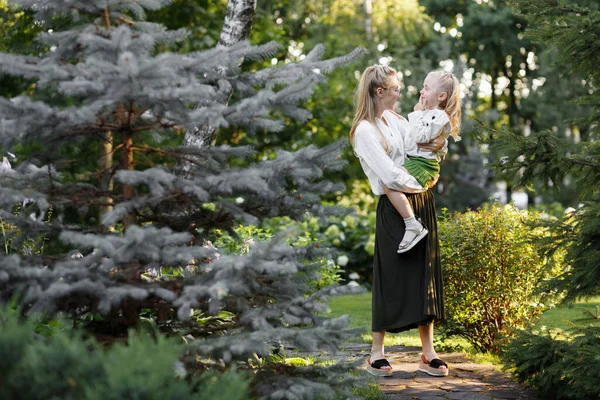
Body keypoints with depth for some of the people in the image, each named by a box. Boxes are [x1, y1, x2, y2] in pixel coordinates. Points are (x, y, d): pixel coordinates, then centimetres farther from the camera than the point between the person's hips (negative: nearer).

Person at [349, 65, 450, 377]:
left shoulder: (396, 120, 12)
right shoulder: (365, 131, -11)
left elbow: (426, 145, 19)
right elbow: (390, 175, -18)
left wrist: (440, 144, -4)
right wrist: (421, 185, -6)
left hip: (421, 203, 7)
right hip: (394, 209, -7)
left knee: (425, 276, 6)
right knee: (392, 279, -2)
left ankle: (428, 354, 9)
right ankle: (377, 352, 10)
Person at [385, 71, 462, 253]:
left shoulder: (440, 117, -16)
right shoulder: (427, 113, 15)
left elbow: (418, 137, -25)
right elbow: (409, 135, 24)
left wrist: (416, 114, -16)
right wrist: (417, 114, 17)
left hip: (423, 165, -11)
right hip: (413, 161, 11)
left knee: (390, 185, -30)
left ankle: (413, 226, -29)